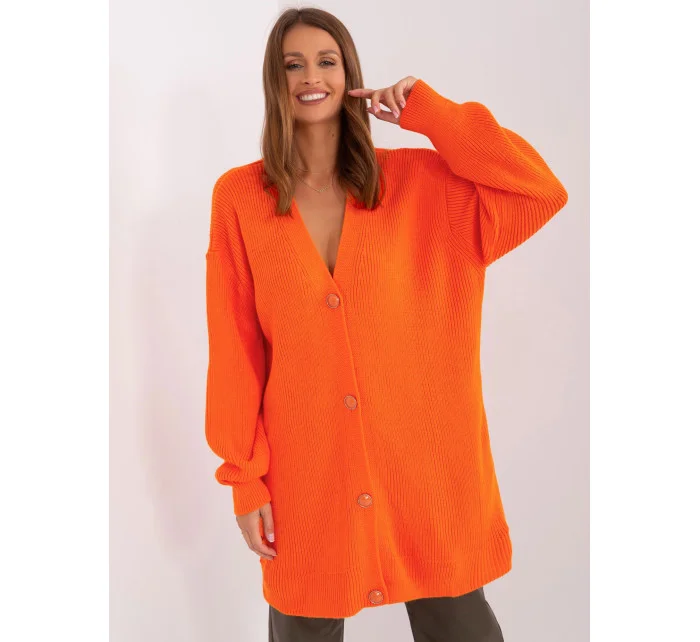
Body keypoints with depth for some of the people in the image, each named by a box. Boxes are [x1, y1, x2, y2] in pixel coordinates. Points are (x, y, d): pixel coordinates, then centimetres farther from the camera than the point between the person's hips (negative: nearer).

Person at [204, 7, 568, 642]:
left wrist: (426, 110, -9)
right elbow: (235, 350, -2)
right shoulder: (240, 197, -2)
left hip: (425, 464, 1)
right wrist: (244, 476, -3)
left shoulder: (415, 181, 0)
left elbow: (543, 192, -11)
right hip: (306, 475, 0)